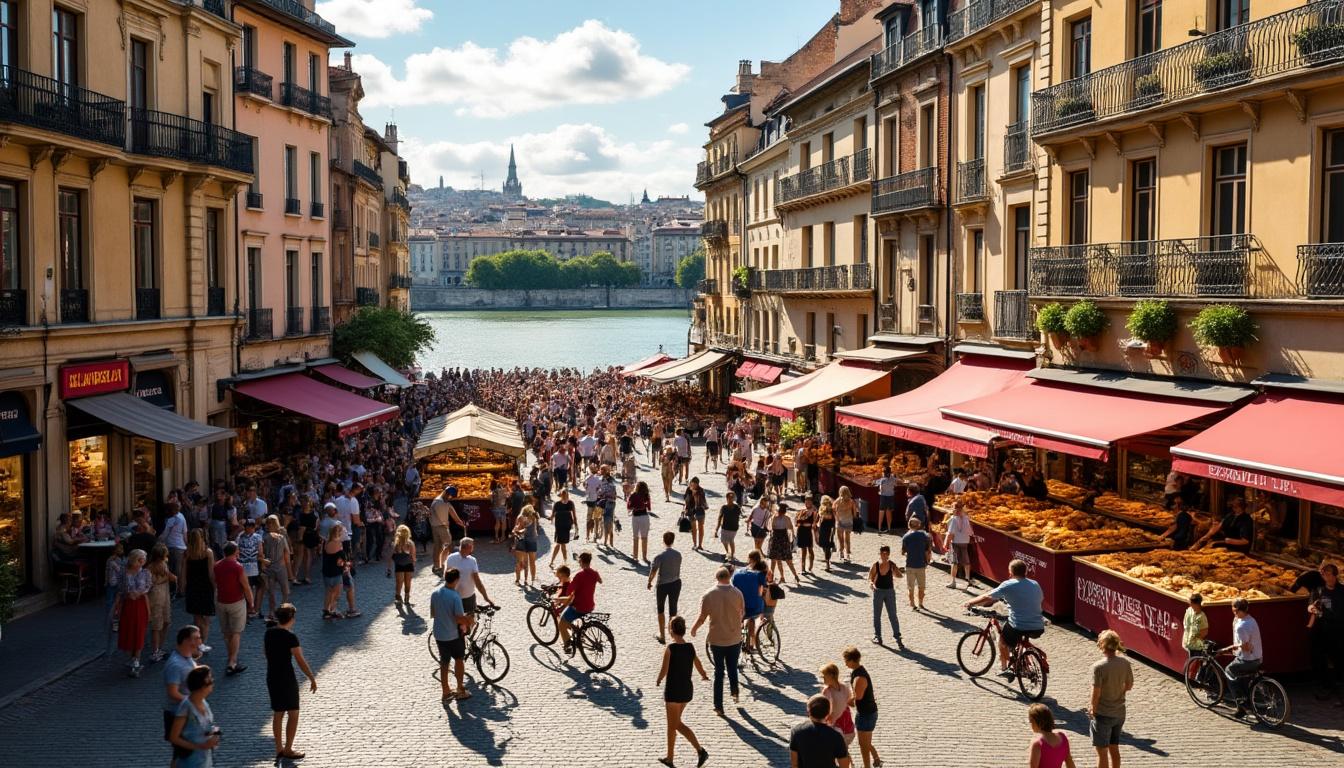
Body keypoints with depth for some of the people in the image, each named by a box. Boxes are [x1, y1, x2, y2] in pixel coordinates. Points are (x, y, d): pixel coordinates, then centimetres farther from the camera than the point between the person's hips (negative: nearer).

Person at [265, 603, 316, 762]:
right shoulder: (290, 637, -19)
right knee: (293, 714, 6)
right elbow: (300, 661, -17)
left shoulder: (268, 633, 1)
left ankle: (279, 749, 23)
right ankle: (288, 750, 10)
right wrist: (312, 679, -9)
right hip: (286, 678, -7)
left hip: (271, 677, 7)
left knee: (277, 713, 16)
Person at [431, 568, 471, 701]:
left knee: (444, 663, 15)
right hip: (454, 635, -5)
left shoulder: (435, 593, -4)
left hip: (439, 634, 5)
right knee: (459, 660, 15)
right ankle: (460, 690, 21)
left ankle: (446, 692, 23)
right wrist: (467, 622, -3)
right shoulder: (455, 596, -24)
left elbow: (432, 614, 7)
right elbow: (459, 618, -23)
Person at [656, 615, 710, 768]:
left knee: (674, 724, 4)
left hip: (673, 690, -6)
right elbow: (699, 667, 12)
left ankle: (700, 750, -5)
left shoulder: (670, 648, -16)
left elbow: (664, 671, -16)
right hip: (687, 689, 6)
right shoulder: (690, 647, 1)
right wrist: (704, 676, 34)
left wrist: (658, 681, 6)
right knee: (673, 723, 18)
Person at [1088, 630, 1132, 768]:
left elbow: (1096, 693, -19)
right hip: (1119, 713, 6)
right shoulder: (1125, 663, -6)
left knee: (1102, 752, 7)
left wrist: (1093, 709, -3)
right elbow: (1129, 685, 6)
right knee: (1114, 749, 20)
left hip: (1103, 715, -6)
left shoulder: (1098, 666, -23)